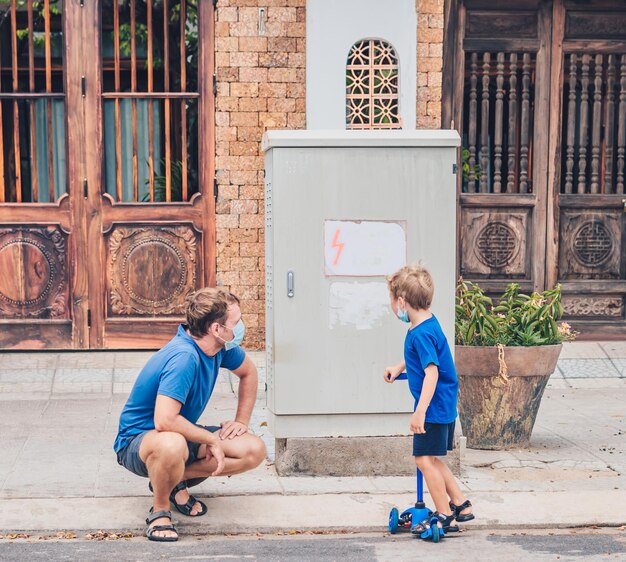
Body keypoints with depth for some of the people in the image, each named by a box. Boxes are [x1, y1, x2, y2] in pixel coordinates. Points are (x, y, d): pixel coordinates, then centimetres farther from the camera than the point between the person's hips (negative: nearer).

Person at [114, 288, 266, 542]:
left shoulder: (220, 346, -5)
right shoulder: (184, 357, -31)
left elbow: (248, 373, 17)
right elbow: (164, 421, -38)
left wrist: (241, 421, 8)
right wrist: (211, 439, -26)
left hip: (183, 434, 8)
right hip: (138, 440, -8)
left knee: (254, 451, -9)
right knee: (172, 445, -44)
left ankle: (179, 479, 3)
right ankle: (160, 509, -14)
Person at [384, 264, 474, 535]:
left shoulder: (422, 333, -22)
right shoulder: (427, 324, 9)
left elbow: (432, 372, -29)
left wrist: (420, 411, -33)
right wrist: (398, 368, 28)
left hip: (434, 407, -10)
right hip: (444, 407, 10)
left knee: (425, 459, -5)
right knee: (433, 459, 19)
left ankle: (445, 517, 2)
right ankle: (461, 505, 26)